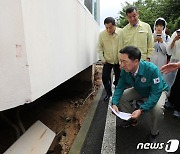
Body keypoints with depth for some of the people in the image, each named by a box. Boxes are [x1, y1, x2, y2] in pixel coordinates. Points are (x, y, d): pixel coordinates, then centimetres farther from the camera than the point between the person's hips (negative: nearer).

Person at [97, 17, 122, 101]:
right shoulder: (102, 34, -7)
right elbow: (99, 48, 0)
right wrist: (102, 59, -4)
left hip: (119, 61, -1)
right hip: (107, 61, 2)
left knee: (118, 78, 8)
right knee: (105, 77, 2)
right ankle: (108, 93, 25)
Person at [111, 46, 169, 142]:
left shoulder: (152, 69, -39)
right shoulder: (125, 71, -24)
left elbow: (156, 93, -36)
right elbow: (119, 88, -15)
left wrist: (141, 110, -44)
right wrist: (114, 103, -31)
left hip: (158, 91, -4)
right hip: (140, 91, 5)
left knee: (157, 109, -33)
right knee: (121, 97, -11)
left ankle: (154, 133, 1)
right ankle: (132, 119, 16)